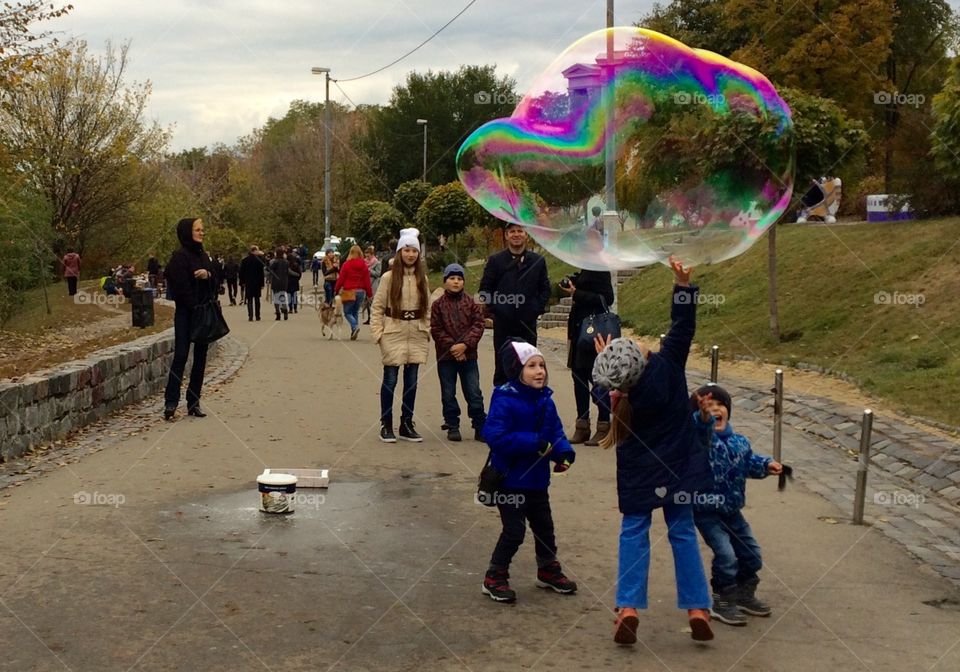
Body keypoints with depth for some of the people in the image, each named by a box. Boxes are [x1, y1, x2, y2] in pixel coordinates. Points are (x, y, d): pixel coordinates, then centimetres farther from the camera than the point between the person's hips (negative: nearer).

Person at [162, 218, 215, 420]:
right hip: (186, 313, -7)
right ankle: (171, 402, -7)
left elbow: (214, 284, 14)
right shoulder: (180, 257, -9)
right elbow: (181, 287, -15)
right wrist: (195, 308, -15)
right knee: (181, 356, -9)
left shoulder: (203, 256, 14)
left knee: (200, 357, 7)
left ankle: (194, 402, 12)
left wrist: (208, 275, -7)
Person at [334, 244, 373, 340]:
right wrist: (369, 293, 9)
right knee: (355, 312, 14)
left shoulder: (346, 264, -6)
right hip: (361, 292, 4)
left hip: (349, 292, -4)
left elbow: (341, 279, -3)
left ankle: (355, 326, -21)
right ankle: (353, 333, 9)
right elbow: (367, 280, 4)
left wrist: (336, 290, 8)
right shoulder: (364, 265, 3)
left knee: (347, 312, 4)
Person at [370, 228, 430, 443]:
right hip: (393, 334, -4)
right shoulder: (389, 277, -4)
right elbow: (377, 307, -4)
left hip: (416, 336, 4)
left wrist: (427, 330, 4)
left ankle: (407, 425, 19)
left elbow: (427, 307, 13)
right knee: (390, 380, 0)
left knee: (411, 381, 9)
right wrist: (378, 333, -9)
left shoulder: (422, 278, 8)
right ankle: (386, 425, 10)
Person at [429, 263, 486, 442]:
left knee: (474, 393, 2)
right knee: (448, 394, 7)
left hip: (468, 355, 0)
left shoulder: (471, 303, 3)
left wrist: (465, 344, -15)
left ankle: (480, 427, 8)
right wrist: (451, 347, -13)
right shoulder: (438, 305, 1)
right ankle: (452, 426, 17)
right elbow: (436, 330, -4)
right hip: (446, 355, 0)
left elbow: (478, 325, -3)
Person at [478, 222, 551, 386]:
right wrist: (495, 308, -6)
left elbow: (545, 288, 12)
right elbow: (484, 288, 5)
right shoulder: (495, 260, 3)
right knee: (502, 366, 3)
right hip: (503, 324, -1)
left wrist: (537, 308, -1)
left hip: (528, 323, 1)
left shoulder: (537, 261, 8)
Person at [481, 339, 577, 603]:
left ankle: (548, 571, 39)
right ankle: (495, 579, 13)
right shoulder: (505, 401, -21)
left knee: (544, 526, 20)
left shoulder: (545, 401, 2)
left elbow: (556, 432, 6)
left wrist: (564, 452, -16)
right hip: (510, 479, -7)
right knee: (514, 530, -3)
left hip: (537, 479, 7)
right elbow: (495, 436, -29)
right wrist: (534, 443, -29)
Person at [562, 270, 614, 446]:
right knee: (579, 376, 10)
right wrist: (570, 288, 3)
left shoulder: (600, 271, -12)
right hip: (579, 327, 9)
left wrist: (576, 294, -17)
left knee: (597, 378, -4)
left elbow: (607, 299, -19)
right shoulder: (585, 271, 13)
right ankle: (582, 427, 16)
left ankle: (603, 428, 3)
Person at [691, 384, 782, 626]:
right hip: (706, 511, -7)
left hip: (732, 510, 7)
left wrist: (766, 464, 1)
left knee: (751, 554, 15)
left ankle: (744, 595, 38)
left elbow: (749, 462, 18)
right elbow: (699, 428, -43)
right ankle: (722, 602, 6)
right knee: (726, 556, -14)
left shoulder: (739, 441, 2)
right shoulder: (701, 436, -19)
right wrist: (704, 416, -63)